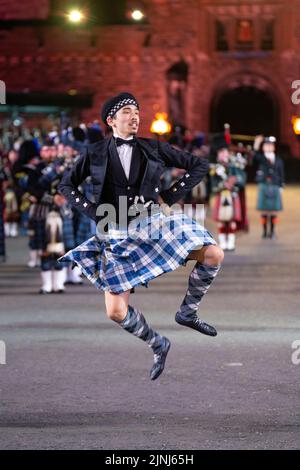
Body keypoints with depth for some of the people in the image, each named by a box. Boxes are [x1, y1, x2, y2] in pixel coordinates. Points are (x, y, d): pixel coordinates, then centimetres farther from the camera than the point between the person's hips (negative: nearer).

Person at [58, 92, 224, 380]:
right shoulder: (95, 153, 0)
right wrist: (93, 211, -1)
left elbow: (199, 166, 7)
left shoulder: (153, 149, 1)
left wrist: (169, 196, 1)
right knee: (116, 312, -9)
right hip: (117, 235, -1)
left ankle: (187, 312, 5)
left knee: (214, 255, -18)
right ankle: (158, 346, 18)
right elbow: (66, 186, 10)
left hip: (154, 223, 1)